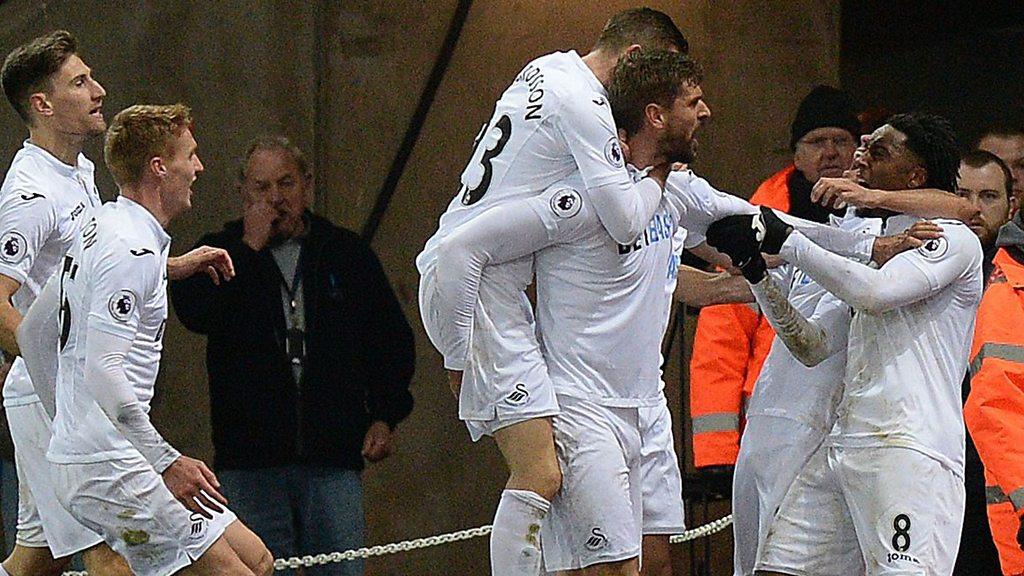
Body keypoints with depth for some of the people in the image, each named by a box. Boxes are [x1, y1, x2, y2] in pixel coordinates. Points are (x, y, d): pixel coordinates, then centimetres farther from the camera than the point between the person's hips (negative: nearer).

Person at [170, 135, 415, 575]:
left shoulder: (346, 253, 12)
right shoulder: (223, 253, 9)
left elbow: (392, 338, 18)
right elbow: (194, 313, -12)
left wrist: (385, 416, 6)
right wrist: (249, 247, -10)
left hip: (333, 455, 1)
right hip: (250, 457, -1)